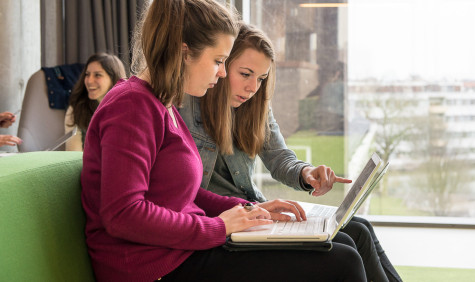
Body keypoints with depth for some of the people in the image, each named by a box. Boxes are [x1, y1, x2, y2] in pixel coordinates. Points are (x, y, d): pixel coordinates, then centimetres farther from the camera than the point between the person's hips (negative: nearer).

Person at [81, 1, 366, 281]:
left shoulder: (163, 107, 17)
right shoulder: (132, 105, -16)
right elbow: (122, 215, -25)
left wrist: (248, 209, 10)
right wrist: (218, 227, -17)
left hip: (182, 249, 10)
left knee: (341, 247, 11)